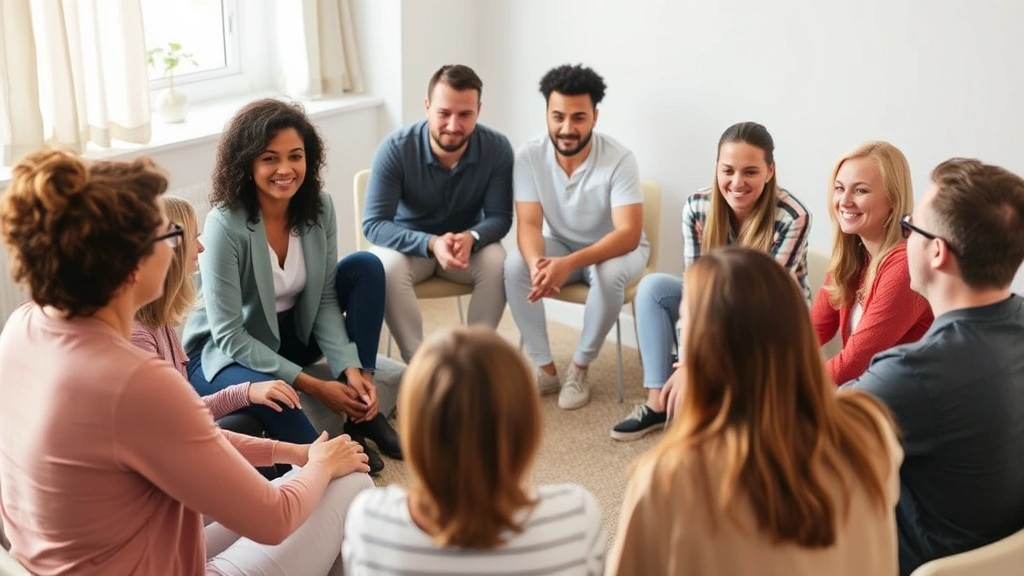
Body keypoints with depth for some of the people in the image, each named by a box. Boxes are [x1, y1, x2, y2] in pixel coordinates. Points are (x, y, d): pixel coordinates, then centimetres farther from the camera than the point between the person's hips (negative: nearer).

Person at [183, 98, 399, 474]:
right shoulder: (226, 224, -28)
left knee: (365, 268, -11)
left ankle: (362, 417, -10)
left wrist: (351, 368, -21)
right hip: (223, 353, -6)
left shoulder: (319, 207, -11)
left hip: (290, 332, 6)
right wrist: (312, 385, -27)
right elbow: (229, 336, -26)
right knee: (272, 394, -40)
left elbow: (324, 300, -6)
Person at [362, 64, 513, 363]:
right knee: (387, 267, -34)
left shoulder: (497, 148, -19)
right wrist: (431, 243, -42)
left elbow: (500, 217, -14)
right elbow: (374, 224, -26)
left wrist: (471, 237, -38)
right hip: (408, 243, -1)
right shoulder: (395, 148, -24)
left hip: (468, 242, 2)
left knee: (498, 263, -30)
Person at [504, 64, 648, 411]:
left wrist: (569, 264, -48)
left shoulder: (619, 159, -26)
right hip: (559, 245, 3)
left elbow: (628, 234, -33)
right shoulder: (530, 156, -18)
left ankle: (579, 368, -13)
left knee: (609, 275, -36)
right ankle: (544, 368, -12)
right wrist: (536, 262, -44)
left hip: (615, 250, -2)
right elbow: (529, 224, -19)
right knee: (514, 266, -26)